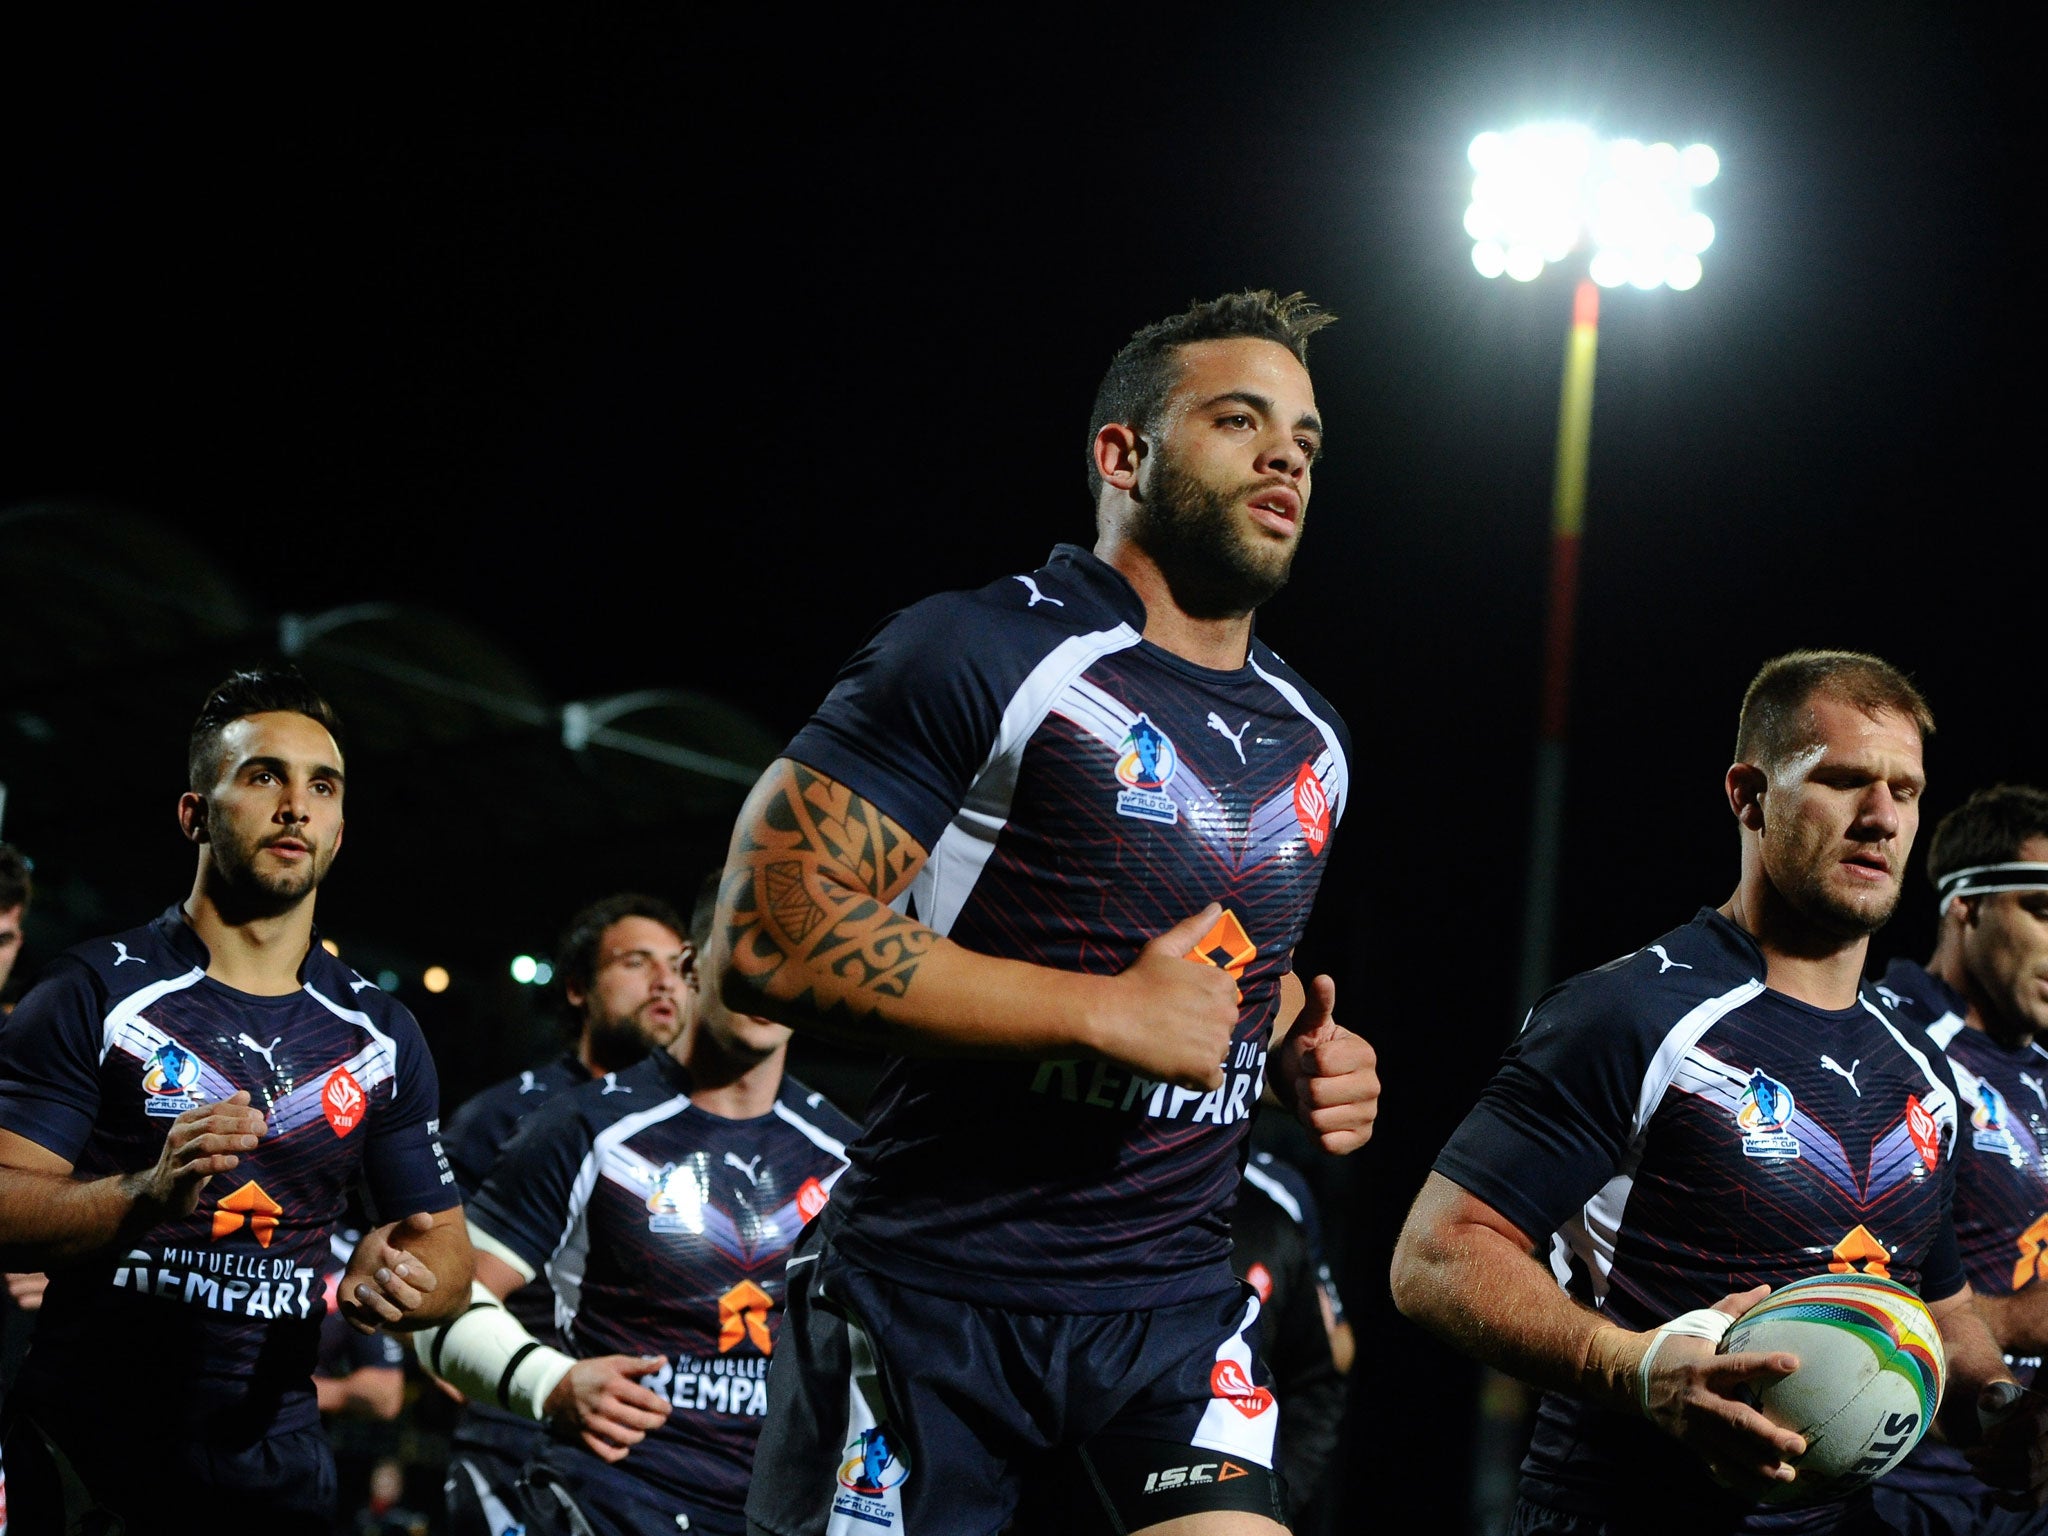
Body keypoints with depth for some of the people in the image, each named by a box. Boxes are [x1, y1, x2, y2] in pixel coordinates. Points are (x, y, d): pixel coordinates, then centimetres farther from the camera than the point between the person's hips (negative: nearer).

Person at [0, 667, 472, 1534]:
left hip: (273, 1463, 4)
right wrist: (148, 1193, -30)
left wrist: (399, 1281, -10)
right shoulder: (95, 995, -5)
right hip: (86, 1460, -4)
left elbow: (443, 1241, 13)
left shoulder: (380, 1035, 10)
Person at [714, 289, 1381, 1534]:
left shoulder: (1310, 742, 15)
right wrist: (1106, 1011, -18)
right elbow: (768, 939, -18)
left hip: (1179, 1294, 5)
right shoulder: (984, 659, -9)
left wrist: (1309, 1056, 7)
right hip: (933, 1292, -5)